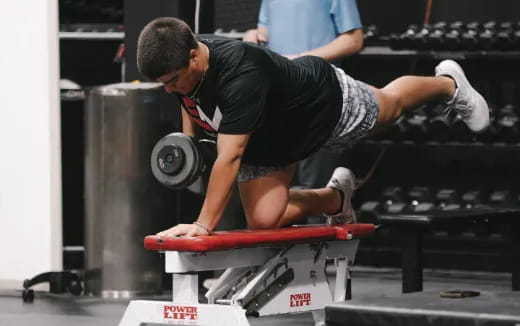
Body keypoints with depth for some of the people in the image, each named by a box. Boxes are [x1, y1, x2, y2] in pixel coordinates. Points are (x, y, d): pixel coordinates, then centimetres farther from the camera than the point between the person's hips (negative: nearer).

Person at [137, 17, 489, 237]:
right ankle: (335, 197, 29)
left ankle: (449, 84, 59)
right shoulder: (181, 65, -24)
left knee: (390, 105, 25)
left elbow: (229, 158, -50)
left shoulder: (241, 74, -48)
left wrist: (204, 224, -51)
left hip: (327, 105, -6)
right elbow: (192, 103, 4)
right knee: (263, 219, -2)